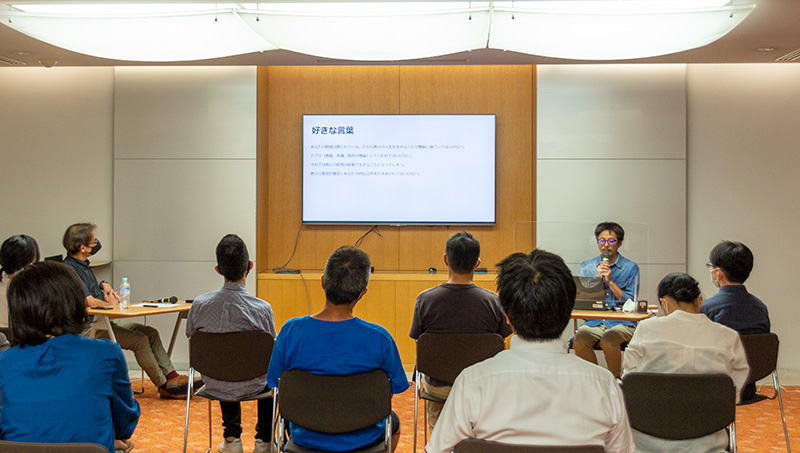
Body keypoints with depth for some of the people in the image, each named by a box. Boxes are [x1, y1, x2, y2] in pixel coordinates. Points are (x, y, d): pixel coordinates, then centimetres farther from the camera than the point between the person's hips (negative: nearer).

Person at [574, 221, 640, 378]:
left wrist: (610, 281, -9)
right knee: (580, 338, -30)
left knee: (608, 339, -34)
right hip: (594, 322, 2)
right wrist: (597, 278, -6)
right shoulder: (586, 267, 13)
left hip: (622, 323, -2)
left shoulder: (630, 268, 6)